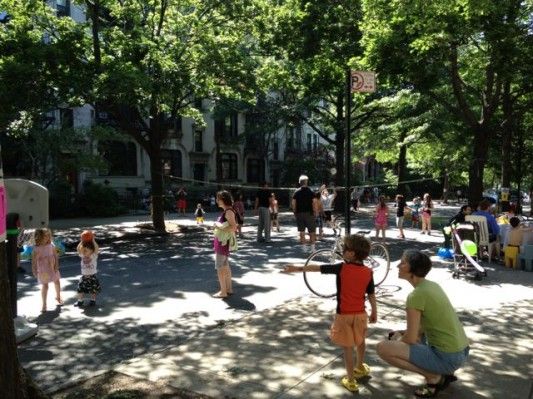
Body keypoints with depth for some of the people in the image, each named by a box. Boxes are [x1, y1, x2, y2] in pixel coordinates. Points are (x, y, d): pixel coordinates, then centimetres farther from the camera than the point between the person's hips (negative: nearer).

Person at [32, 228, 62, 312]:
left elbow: (55, 256, -3)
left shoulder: (51, 245, -6)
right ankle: (44, 304, 8)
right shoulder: (36, 249, -16)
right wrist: (35, 271, -11)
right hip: (43, 270, -4)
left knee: (57, 282, 16)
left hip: (53, 268, 4)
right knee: (44, 286, -5)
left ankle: (58, 297, 42)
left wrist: (56, 266, -10)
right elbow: (34, 261, -12)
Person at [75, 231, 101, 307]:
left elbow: (96, 249, -26)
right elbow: (79, 249, -11)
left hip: (92, 276, -3)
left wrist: (93, 240, -26)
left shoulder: (94, 256, -11)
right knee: (81, 289, 7)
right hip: (84, 276, 4)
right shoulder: (82, 256, 0)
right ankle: (80, 301, 22)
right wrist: (82, 241, -17)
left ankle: (93, 300, 23)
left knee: (93, 289, 5)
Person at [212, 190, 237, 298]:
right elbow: (233, 225, 20)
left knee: (220, 267, -4)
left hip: (223, 242, -10)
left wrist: (219, 227, -23)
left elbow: (233, 227, -26)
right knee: (225, 266, 16)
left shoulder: (228, 211, -17)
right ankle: (229, 289, 26)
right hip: (220, 241, 10)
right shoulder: (225, 211, 11)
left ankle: (223, 292, 3)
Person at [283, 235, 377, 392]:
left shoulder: (342, 268, -17)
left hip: (344, 314, -4)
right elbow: (371, 295, 0)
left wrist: (298, 268, -4)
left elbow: (317, 267, -12)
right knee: (360, 342, 25)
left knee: (348, 347, 6)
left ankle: (351, 380, 13)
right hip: (360, 313, 4)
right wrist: (374, 312, 13)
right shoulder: (368, 272, -7)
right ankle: (360, 367, 47)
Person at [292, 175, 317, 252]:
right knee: (311, 231, 6)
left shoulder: (296, 192, 1)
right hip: (309, 213, -2)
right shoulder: (310, 192, -3)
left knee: (302, 232, 7)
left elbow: (293, 203, -2)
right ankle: (312, 248, 3)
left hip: (299, 214, 2)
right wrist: (314, 211, 0)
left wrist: (295, 212, 7)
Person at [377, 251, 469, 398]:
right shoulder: (433, 285, 8)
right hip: (461, 352, 9)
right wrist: (401, 333, 15)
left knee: (383, 348, -13)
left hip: (447, 358, -9)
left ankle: (433, 377, -2)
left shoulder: (416, 295, -19)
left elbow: (411, 339, -15)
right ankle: (445, 373, 19)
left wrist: (397, 339, 6)